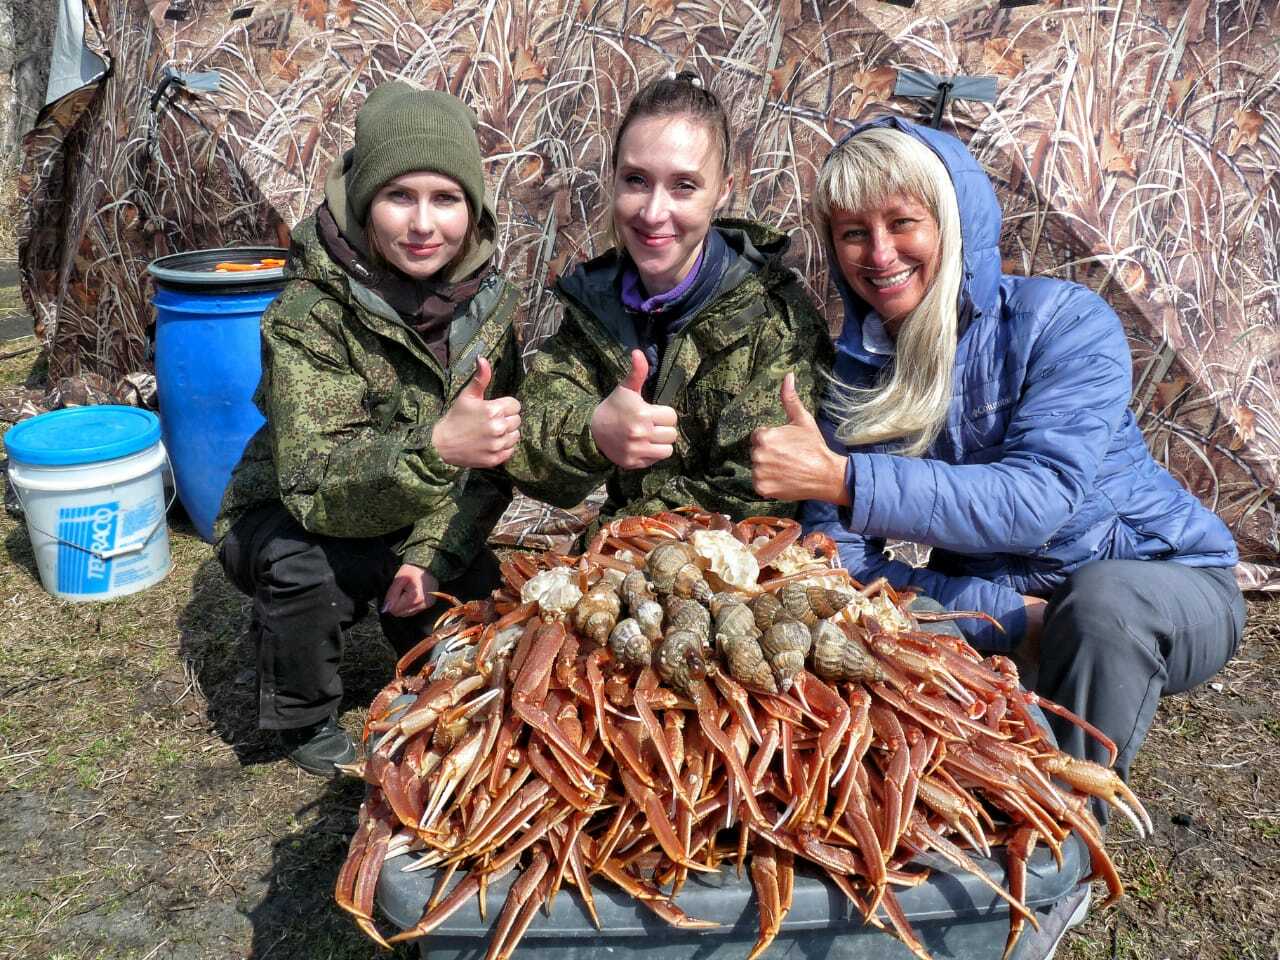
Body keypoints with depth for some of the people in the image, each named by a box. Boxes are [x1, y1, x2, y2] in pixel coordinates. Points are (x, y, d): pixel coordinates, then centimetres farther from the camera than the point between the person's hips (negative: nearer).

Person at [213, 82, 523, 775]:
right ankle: (304, 717, -2)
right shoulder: (310, 314, -28)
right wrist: (435, 447, -55)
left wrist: (432, 555, -25)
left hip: (423, 526, 4)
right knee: (301, 565, -33)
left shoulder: (491, 302, -14)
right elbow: (314, 485, -37)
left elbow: (490, 466, -10)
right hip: (285, 518, -4)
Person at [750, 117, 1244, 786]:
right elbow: (837, 553, -14)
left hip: (1161, 586, -2)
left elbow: (1038, 500, -32)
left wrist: (840, 477, -39)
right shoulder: (855, 367, -6)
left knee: (1101, 598, -36)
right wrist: (1007, 618, -25)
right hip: (985, 602, 3)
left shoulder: (1064, 321, -18)